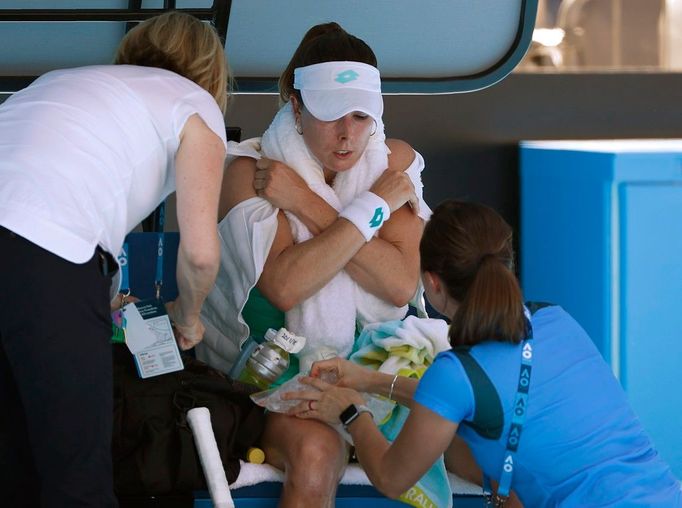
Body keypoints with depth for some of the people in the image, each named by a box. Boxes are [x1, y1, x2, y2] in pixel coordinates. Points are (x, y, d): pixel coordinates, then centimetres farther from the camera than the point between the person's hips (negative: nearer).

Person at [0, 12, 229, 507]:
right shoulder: (195, 105, 16)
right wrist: (187, 319, 29)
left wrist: (98, 302, 39)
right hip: (46, 262, -6)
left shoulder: (65, 77, 34)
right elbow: (200, 252, 10)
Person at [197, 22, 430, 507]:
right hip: (276, 371, -3)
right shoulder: (250, 172, -7)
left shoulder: (395, 161, 2)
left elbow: (402, 284, -12)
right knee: (317, 451, -34)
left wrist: (305, 204, -16)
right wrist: (373, 205, -18)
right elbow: (285, 288, -23)